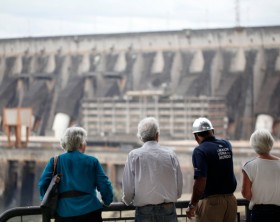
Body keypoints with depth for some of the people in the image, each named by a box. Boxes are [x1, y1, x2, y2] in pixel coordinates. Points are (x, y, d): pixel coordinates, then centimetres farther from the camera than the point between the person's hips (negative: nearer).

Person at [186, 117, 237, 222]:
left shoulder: (200, 151, -14)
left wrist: (192, 205, -13)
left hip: (211, 201, -6)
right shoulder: (226, 145, 6)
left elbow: (200, 181, -21)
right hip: (231, 199, 6)